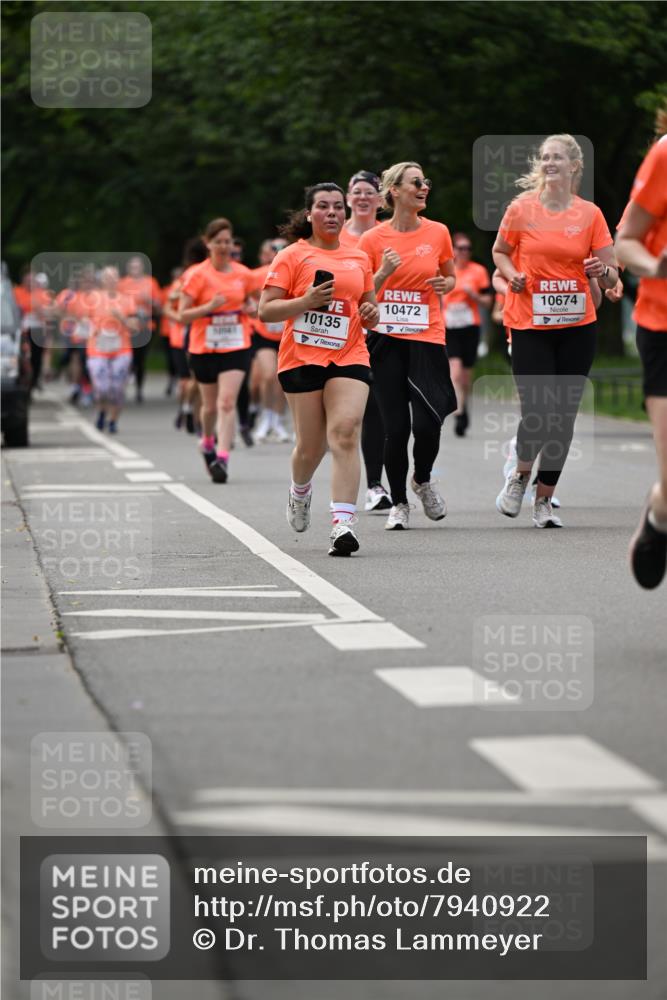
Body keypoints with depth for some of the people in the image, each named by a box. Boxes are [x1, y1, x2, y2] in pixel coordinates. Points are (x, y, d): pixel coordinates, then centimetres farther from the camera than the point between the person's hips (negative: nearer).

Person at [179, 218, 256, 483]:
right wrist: (209, 307, -22)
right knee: (210, 404, 14)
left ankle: (222, 458, -21)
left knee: (227, 403, -15)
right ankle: (207, 442, 43)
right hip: (204, 348, 0)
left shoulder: (243, 274, 4)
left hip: (236, 347, 0)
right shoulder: (197, 275, -5)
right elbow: (182, 314, -6)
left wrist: (248, 309, -2)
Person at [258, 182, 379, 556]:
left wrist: (372, 312, 2)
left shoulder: (359, 259, 14)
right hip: (301, 358, -2)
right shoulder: (293, 256, 2)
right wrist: (307, 300, -17)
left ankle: (343, 523, -24)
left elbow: (369, 307, 26)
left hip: (349, 357, 2)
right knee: (311, 444, 4)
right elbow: (266, 311, -3)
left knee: (346, 431, -18)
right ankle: (300, 491, 39)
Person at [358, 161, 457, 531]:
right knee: (395, 427, -2)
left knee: (427, 422, -12)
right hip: (386, 339, -1)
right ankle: (398, 503, 15)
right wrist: (383, 273, -14)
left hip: (427, 338, 1)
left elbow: (450, 277, 19)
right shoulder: (373, 239, 0)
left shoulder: (437, 233, 5)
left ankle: (423, 480, 19)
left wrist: (445, 284, -4)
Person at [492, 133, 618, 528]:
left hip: (577, 326, 2)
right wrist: (511, 274, -5)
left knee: (564, 416, 3)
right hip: (530, 325, -2)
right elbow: (500, 251, 16)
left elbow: (611, 276, 5)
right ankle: (520, 475, 18)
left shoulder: (590, 214, 2)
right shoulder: (521, 209, 0)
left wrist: (603, 271, -18)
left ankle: (544, 499, 17)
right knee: (537, 412, -12)